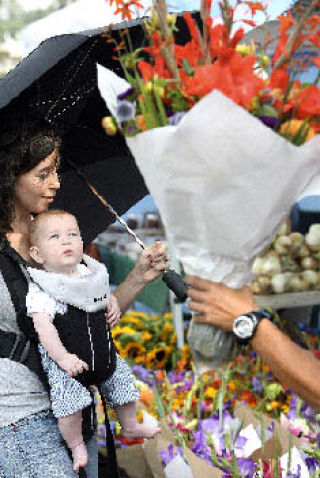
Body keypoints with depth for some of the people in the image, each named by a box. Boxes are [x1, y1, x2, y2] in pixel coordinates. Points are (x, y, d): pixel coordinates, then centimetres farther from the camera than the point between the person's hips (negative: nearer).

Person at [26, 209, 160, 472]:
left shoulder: (92, 273, 1)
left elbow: (106, 295, 23)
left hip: (103, 351, 6)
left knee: (122, 380, 18)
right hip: (62, 361, -6)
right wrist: (63, 358, -35)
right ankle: (76, 445, 8)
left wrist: (114, 305, 1)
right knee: (70, 401, -21)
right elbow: (43, 327, -27)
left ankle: (130, 426, 47)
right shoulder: (40, 289, -19)